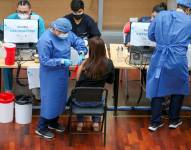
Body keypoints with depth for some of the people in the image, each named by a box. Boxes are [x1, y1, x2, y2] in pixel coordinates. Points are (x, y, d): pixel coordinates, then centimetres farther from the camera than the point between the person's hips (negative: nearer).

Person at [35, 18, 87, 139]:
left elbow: (77, 41, 8)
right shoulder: (45, 40, -26)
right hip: (51, 75, -8)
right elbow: (45, 61, -24)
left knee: (60, 98, 19)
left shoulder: (67, 33, -4)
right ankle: (42, 128, 17)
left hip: (62, 73, 8)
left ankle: (53, 122, 38)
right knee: (50, 100, 1)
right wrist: (62, 61, -29)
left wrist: (81, 52, -11)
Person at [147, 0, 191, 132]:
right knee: (178, 90, 19)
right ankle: (174, 120, 29)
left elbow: (151, 35, 10)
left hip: (159, 59, 2)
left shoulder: (161, 16, 4)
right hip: (178, 61, -2)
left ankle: (155, 122, 18)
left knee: (157, 89, 12)